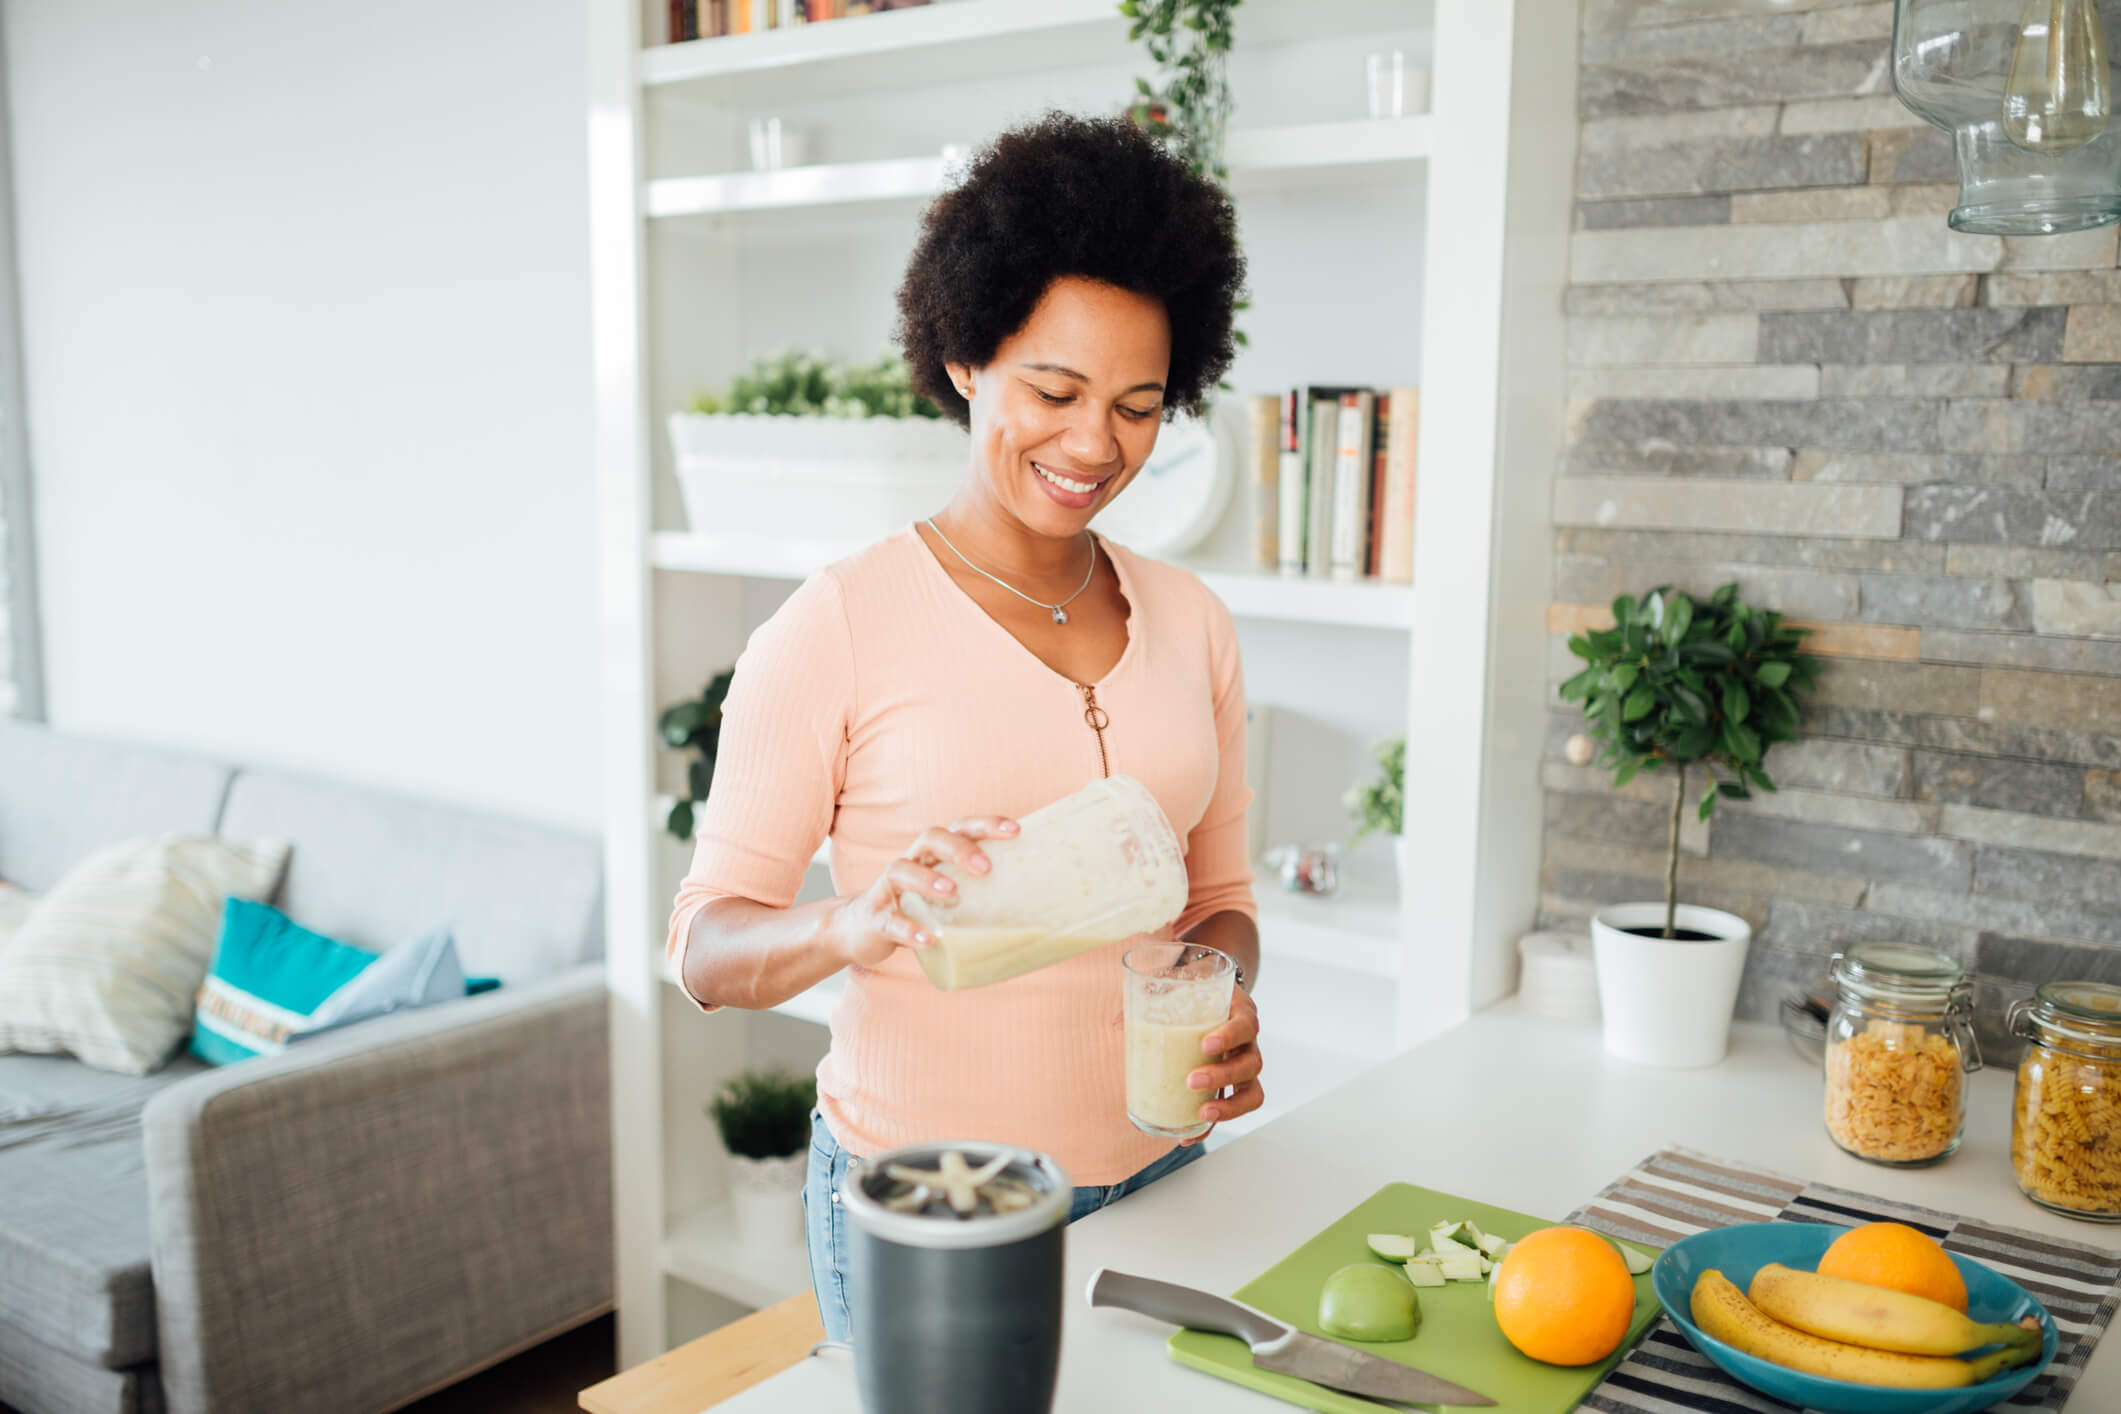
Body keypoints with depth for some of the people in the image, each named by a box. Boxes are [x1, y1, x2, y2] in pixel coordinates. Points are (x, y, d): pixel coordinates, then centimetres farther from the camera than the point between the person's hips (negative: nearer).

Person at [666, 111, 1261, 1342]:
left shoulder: (1190, 623, 3)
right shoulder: (840, 626, -12)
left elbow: (1219, 893, 11)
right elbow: (707, 944, -11)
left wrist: (1225, 1005, -11)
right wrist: (856, 924, -31)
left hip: (1152, 1178, 5)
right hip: (921, 1202, -4)